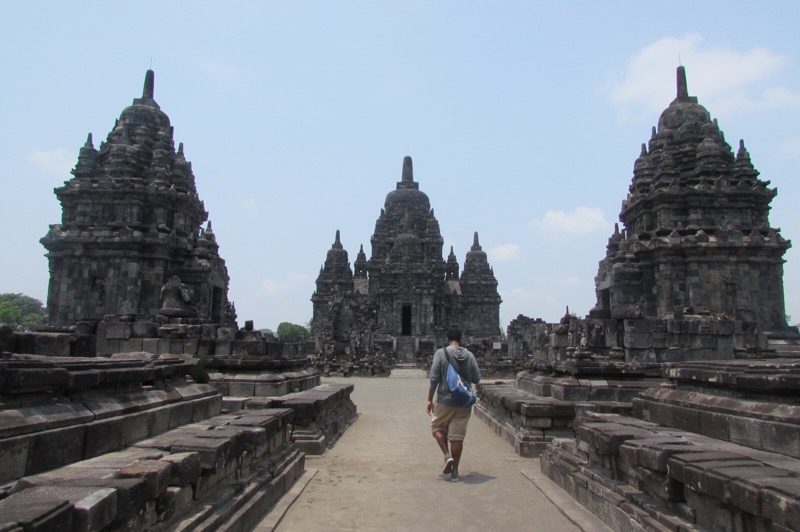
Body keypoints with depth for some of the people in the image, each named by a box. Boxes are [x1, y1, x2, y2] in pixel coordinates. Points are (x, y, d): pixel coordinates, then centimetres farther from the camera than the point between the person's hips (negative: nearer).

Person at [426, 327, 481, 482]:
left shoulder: (441, 353, -8)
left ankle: (447, 455, 2)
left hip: (445, 400, -3)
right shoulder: (470, 355, 1)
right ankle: (455, 471, 13)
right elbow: (477, 379, 5)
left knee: (437, 426, 19)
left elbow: (434, 379, -10)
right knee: (457, 436, 9)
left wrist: (430, 400, -2)